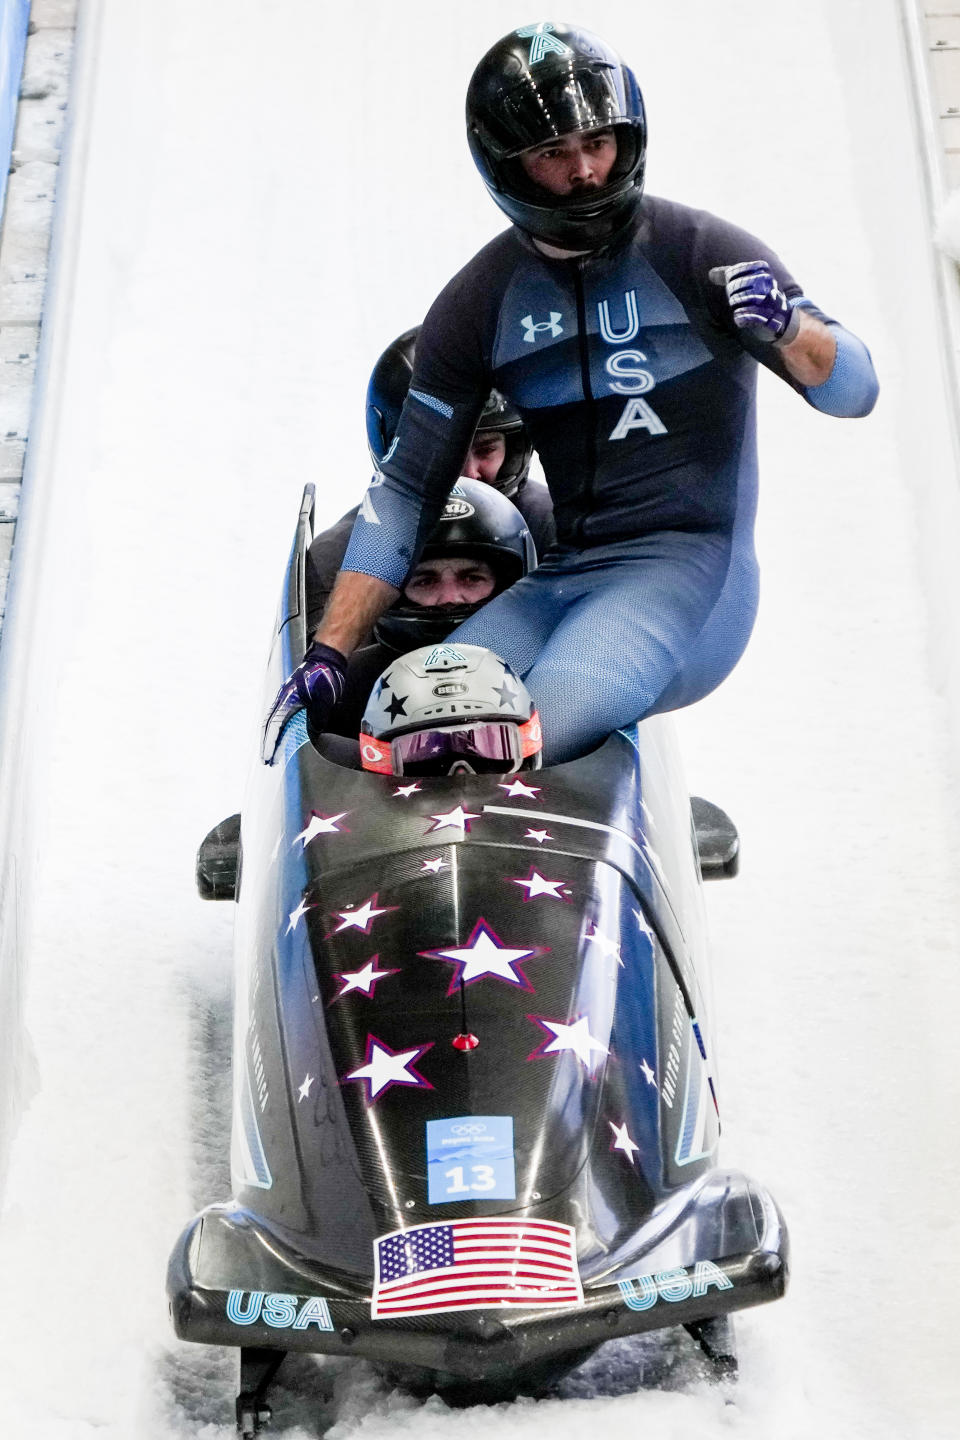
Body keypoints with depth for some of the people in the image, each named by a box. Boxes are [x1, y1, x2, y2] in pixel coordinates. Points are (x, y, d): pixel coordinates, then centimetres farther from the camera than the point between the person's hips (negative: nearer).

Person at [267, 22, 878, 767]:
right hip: (562, 578, 4)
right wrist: (330, 651, 2)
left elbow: (854, 390, -1)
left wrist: (786, 323, -24)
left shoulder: (699, 250, -2)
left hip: (691, 560, -4)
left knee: (550, 725, -30)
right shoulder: (476, 304, 7)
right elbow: (406, 487, 8)